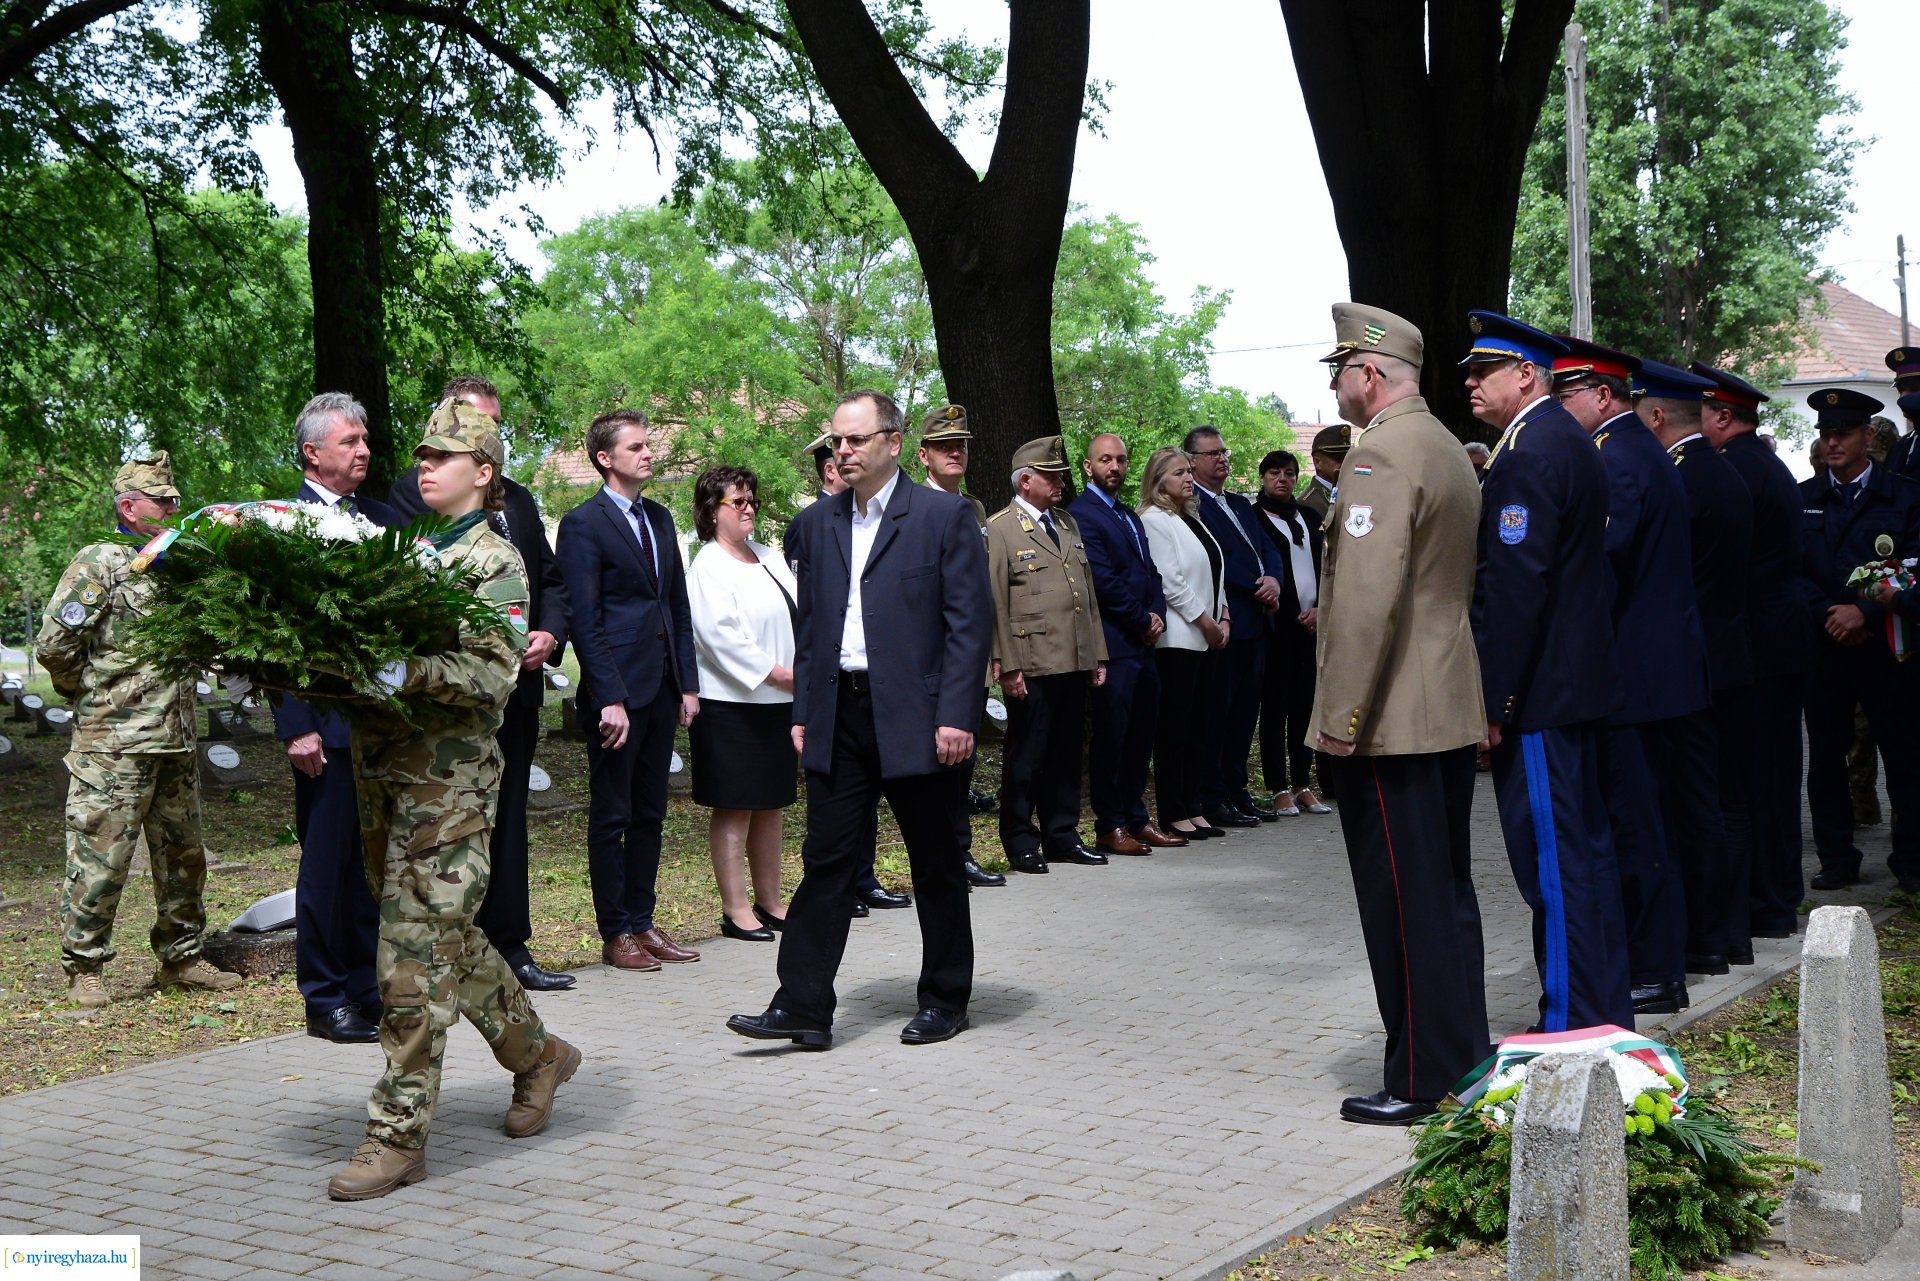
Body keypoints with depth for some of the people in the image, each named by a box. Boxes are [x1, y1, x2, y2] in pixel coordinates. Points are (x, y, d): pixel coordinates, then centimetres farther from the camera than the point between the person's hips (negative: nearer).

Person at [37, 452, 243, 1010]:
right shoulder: (100, 563, -6)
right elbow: (53, 644, -11)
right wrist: (95, 693, -1)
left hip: (177, 743, 7)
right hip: (113, 746, -7)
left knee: (182, 855, 12)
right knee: (100, 859, -4)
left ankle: (180, 957, 24)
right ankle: (84, 970, 6)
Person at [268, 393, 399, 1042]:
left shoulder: (383, 518, 13)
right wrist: (297, 727, -14)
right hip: (328, 723, -6)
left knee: (375, 863, 11)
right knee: (327, 863, 2)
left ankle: (369, 989, 21)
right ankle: (326, 1000, 12)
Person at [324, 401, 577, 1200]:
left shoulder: (494, 561, -5)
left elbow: (495, 675, -16)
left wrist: (408, 674, -29)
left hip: (448, 783, -7)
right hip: (382, 772, 7)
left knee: (415, 959, -8)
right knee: (449, 937, 17)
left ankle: (399, 1137, -2)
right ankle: (537, 1055, 36)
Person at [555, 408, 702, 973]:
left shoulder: (659, 518, 14)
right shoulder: (584, 523, -8)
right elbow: (584, 620, -13)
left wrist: (688, 683, 10)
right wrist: (609, 698, -18)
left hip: (662, 690, 7)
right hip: (617, 691, -7)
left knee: (649, 813, 12)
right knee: (611, 816, 2)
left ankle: (642, 922, 20)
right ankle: (615, 933, 10)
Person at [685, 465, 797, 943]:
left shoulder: (769, 559, 16)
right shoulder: (708, 568, -9)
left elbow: (800, 617, 17)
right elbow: (721, 636, -17)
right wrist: (778, 673, -16)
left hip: (778, 702, 8)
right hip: (731, 706, -8)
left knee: (771, 806, 13)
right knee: (734, 809, -3)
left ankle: (770, 902, 22)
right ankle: (735, 909, 3)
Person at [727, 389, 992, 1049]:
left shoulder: (944, 516, -4)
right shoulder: (817, 522, 12)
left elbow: (971, 621, -7)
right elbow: (809, 624, 16)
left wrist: (956, 716, -14)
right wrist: (803, 713, 9)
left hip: (914, 716, -4)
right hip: (838, 716, 4)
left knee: (936, 865, 8)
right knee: (825, 862, 2)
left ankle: (944, 1002, 20)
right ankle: (803, 1008, 4)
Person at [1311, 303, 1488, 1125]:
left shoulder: (1380, 455, -16)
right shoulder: (1449, 449, 15)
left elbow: (1368, 596, -24)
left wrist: (1342, 715, -19)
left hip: (1392, 719, -10)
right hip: (1452, 712, 10)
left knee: (1405, 902, -3)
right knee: (1447, 892, 15)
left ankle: (1423, 1082, 4)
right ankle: (1463, 1059, 24)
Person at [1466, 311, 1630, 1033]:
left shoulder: (1527, 452, -17)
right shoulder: (1566, 439, 16)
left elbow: (1514, 584, -22)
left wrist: (1493, 700, -20)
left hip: (1535, 693, -11)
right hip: (1577, 678, 11)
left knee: (1552, 862, -6)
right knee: (1586, 846, 15)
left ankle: (1569, 1024, 0)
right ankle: (1606, 1014, 24)